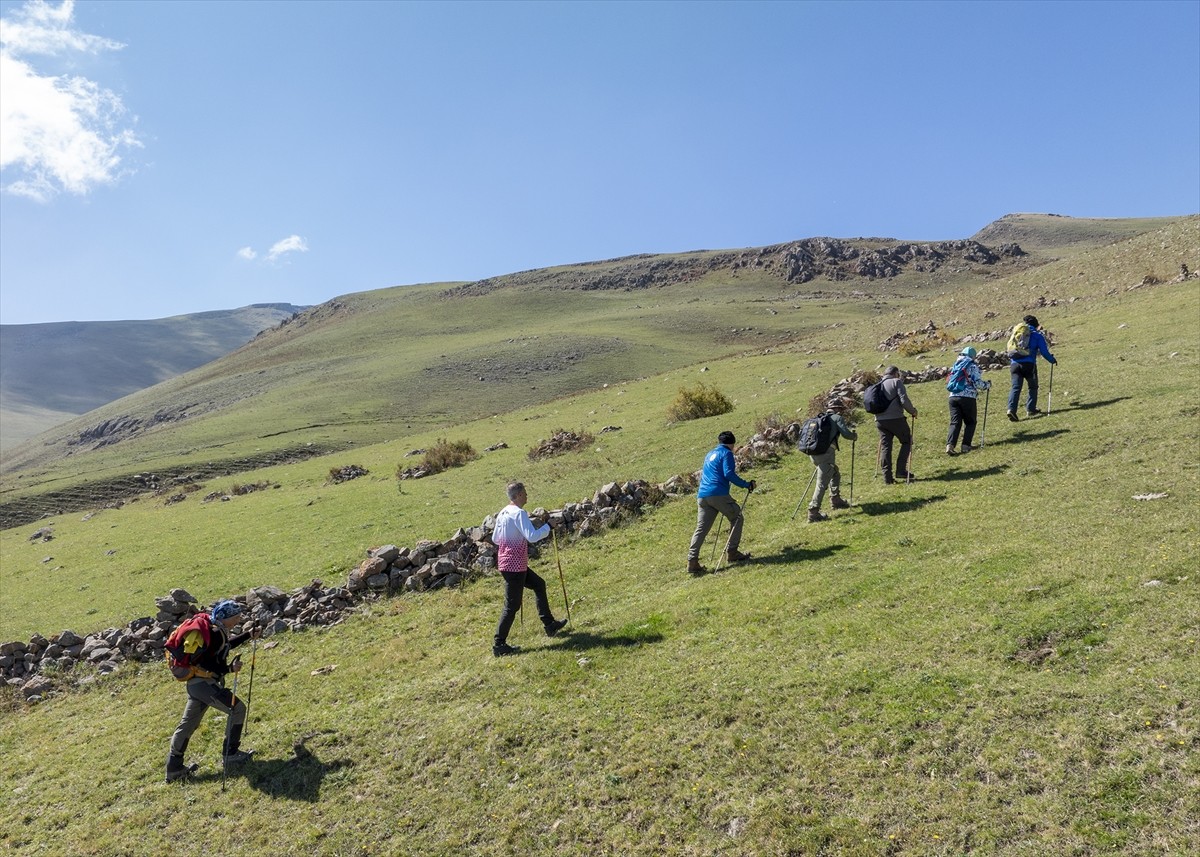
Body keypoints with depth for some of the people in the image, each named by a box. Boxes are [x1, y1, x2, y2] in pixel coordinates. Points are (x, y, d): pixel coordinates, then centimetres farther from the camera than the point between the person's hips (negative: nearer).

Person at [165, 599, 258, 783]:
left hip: (196, 683, 10)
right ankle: (231, 753, 8)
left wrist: (248, 635, 28)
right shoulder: (215, 633, -20)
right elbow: (205, 663, -25)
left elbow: (224, 646, 28)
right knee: (237, 708, -2)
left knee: (187, 724, 16)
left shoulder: (213, 628, 10)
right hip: (204, 684, -10)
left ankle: (173, 768, 24)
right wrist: (229, 669, -30)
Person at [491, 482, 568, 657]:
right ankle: (499, 645, 6)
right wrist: (547, 527, -12)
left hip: (506, 563, 10)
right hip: (514, 565, -10)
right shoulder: (519, 513, -19)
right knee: (512, 606, -1)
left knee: (539, 584, 22)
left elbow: (495, 539, 18)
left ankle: (549, 624, 30)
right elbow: (532, 536, -28)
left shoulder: (503, 513, 9)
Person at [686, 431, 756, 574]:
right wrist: (747, 484, -5)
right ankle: (731, 552, 10)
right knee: (736, 517, 13)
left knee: (701, 529, 3)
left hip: (702, 495, 7)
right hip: (718, 493, -7)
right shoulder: (726, 453, 3)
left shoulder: (710, 454, 27)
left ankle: (692, 562, -7)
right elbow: (729, 474, -10)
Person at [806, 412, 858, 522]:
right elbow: (846, 434, -5)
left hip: (813, 452, 8)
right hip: (826, 452, -8)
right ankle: (813, 512, -13)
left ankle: (835, 500, 34)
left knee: (835, 474, 27)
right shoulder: (837, 418, 6)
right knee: (822, 483, -8)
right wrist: (854, 435, 17)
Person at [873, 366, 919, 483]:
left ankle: (887, 477, 3)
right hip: (895, 419, -5)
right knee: (907, 441, 12)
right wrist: (913, 411, 3)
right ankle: (901, 470, 4)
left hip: (879, 420, 5)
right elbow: (904, 400, -11)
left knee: (885, 446, 7)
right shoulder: (896, 382, 0)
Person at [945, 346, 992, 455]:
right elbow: (977, 383, -8)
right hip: (967, 397, -4)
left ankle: (950, 445, -17)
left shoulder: (955, 365, 19)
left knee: (955, 422, 2)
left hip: (953, 396, 4)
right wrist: (987, 385, 11)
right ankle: (966, 445, 4)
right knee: (970, 422, 12)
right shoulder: (973, 366, 0)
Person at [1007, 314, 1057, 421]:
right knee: (1033, 387, 15)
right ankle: (1030, 410, 13)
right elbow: (1044, 352, 7)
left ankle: (1011, 409, -20)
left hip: (1014, 363, 3)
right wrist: (1053, 360, 20)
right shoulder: (1037, 335, 7)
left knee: (1015, 387, -3)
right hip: (1029, 364, -3)